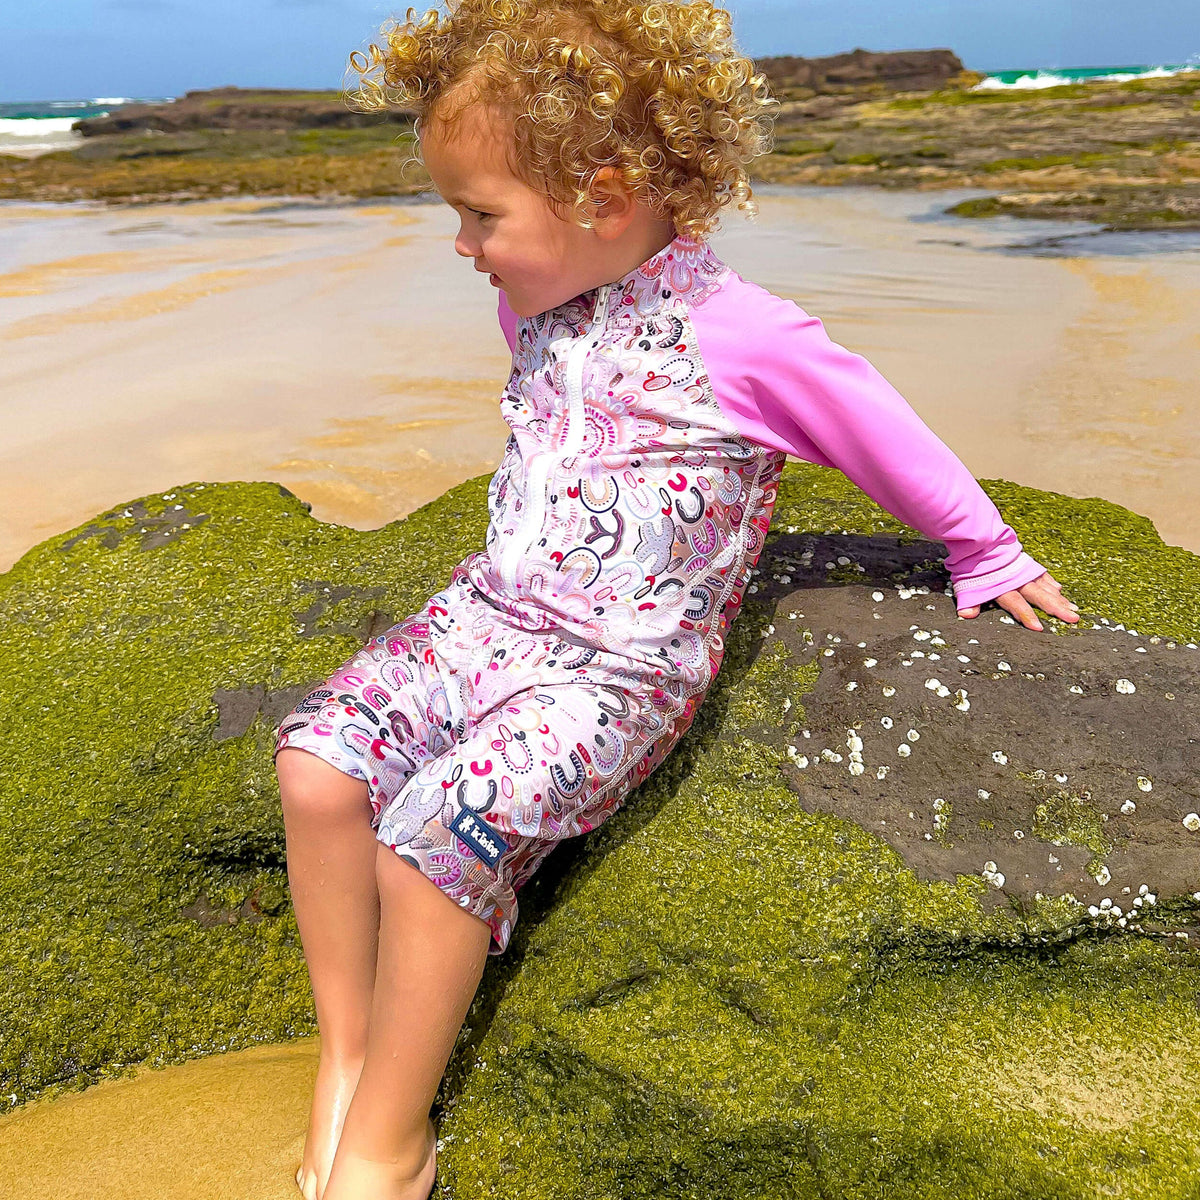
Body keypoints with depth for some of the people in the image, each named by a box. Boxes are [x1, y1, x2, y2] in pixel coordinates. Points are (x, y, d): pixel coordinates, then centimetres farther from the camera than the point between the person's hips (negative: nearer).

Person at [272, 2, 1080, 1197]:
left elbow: (890, 443, 0)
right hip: (486, 612, 7)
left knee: (435, 826, -25)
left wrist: (988, 557, 15)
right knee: (317, 756, -13)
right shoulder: (538, 302, 8)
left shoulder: (744, 339, -14)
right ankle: (346, 1057, 3)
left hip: (618, 667, -7)